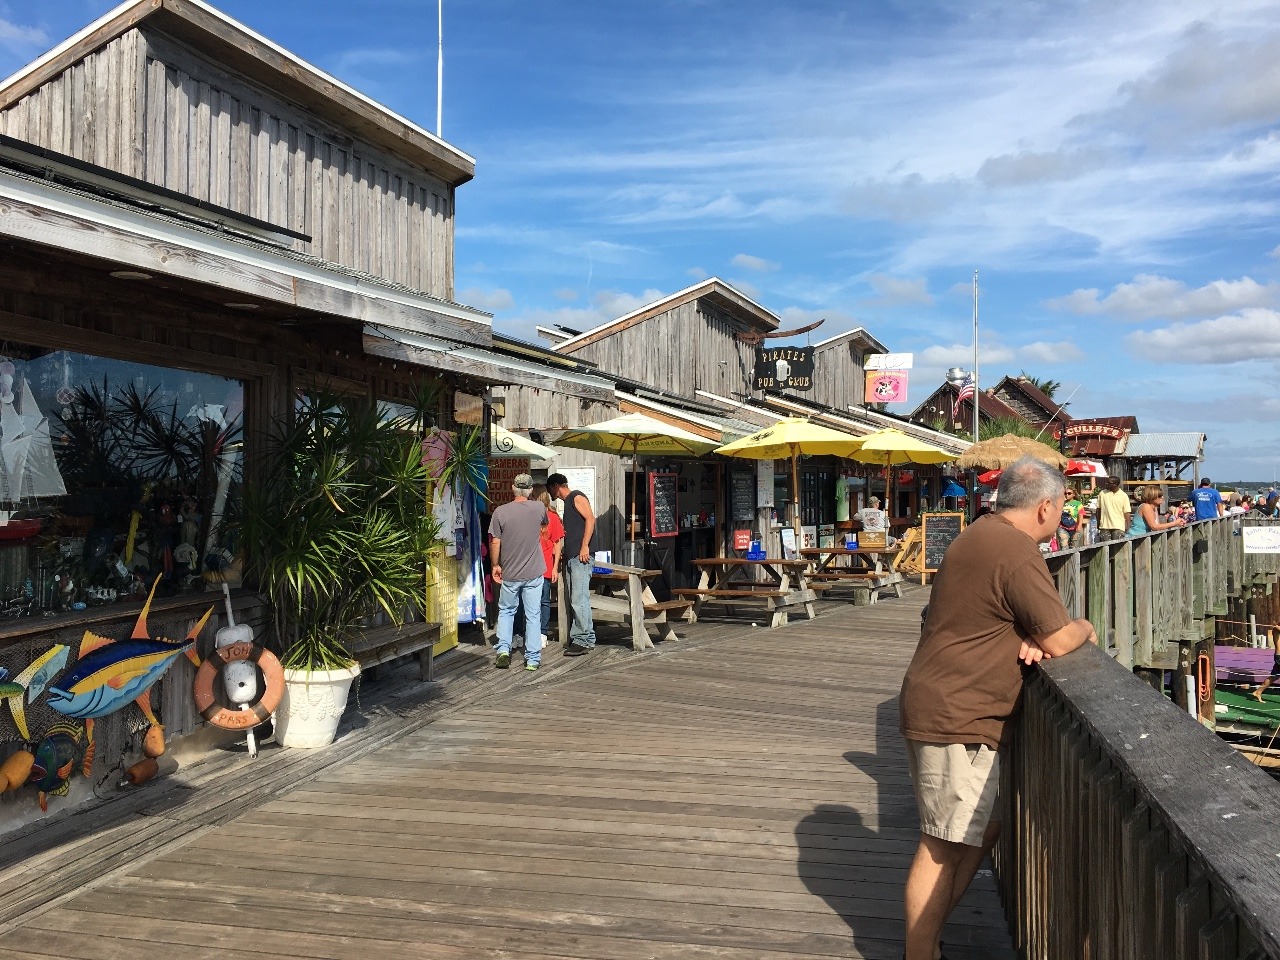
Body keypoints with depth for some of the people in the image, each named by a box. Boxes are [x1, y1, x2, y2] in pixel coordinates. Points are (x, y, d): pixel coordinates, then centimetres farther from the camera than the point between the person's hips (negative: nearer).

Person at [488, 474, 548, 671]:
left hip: (509, 573, 0)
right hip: (534, 573, 1)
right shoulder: (539, 508, -4)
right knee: (533, 615, 7)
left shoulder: (500, 512, -9)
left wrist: (495, 565, 6)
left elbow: (495, 543, -8)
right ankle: (533, 659, 9)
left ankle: (504, 650, 6)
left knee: (506, 611, 18)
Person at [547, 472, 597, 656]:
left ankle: (586, 640, -11)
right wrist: (566, 552, 24)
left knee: (579, 598, -13)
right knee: (574, 599, 7)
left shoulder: (577, 497, -3)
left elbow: (590, 518, -15)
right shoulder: (567, 502, 25)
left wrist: (585, 546, -21)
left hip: (581, 556, -10)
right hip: (571, 557, 10)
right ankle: (576, 637, 10)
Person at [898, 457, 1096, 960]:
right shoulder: (1017, 551, -18)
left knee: (985, 828, 18)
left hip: (942, 708, 11)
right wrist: (1085, 628, 7)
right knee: (944, 848, -2)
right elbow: (1060, 641, -16)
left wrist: (1025, 638, -1)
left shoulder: (981, 535, 14)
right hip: (956, 718, -11)